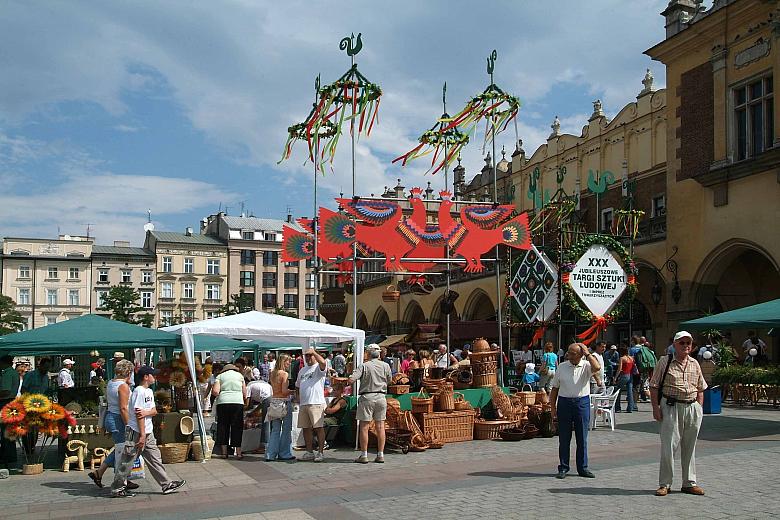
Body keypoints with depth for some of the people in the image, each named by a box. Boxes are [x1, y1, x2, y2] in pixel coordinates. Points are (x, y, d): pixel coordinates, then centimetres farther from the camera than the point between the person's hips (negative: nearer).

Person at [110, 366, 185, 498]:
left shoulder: (149, 391, 13)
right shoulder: (139, 392, -15)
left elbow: (154, 411, 10)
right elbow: (138, 414, -19)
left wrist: (146, 412, -14)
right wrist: (142, 435, -20)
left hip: (148, 432, 9)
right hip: (136, 432, -9)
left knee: (154, 459, 9)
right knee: (127, 461, 0)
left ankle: (166, 484, 11)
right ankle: (117, 488, 10)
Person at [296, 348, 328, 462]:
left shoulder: (318, 367, -2)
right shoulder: (302, 370, 21)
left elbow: (323, 362, -27)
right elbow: (298, 385, 29)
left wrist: (313, 351, -20)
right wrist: (298, 397, 16)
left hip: (316, 403, -7)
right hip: (303, 404, 7)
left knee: (319, 427, -6)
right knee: (306, 428, 9)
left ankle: (321, 452, -1)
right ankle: (309, 452, 18)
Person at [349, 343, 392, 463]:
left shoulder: (364, 366, -7)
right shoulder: (385, 366, 4)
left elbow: (351, 379, -16)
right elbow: (389, 380, 17)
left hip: (367, 397, -3)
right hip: (381, 397, 4)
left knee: (364, 427, 2)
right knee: (380, 427, 7)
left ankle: (364, 455, 4)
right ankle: (380, 455, 9)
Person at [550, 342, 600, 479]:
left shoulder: (586, 366, 1)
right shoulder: (561, 367, 5)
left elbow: (597, 368, -24)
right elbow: (555, 388, 8)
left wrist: (587, 353, -13)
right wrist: (553, 407, 4)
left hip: (582, 403, -1)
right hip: (564, 402, 1)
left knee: (582, 438, 6)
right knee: (564, 438, 5)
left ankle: (582, 468, 16)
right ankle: (563, 468, 13)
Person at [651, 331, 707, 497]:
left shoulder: (695, 364, 13)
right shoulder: (665, 362, -2)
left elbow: (700, 388, 18)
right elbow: (654, 386, -3)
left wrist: (699, 407, 8)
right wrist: (656, 407, -10)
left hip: (692, 408, 5)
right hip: (671, 407, -4)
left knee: (689, 447, 12)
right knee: (668, 446, -5)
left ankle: (689, 483, 22)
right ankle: (664, 484, 5)